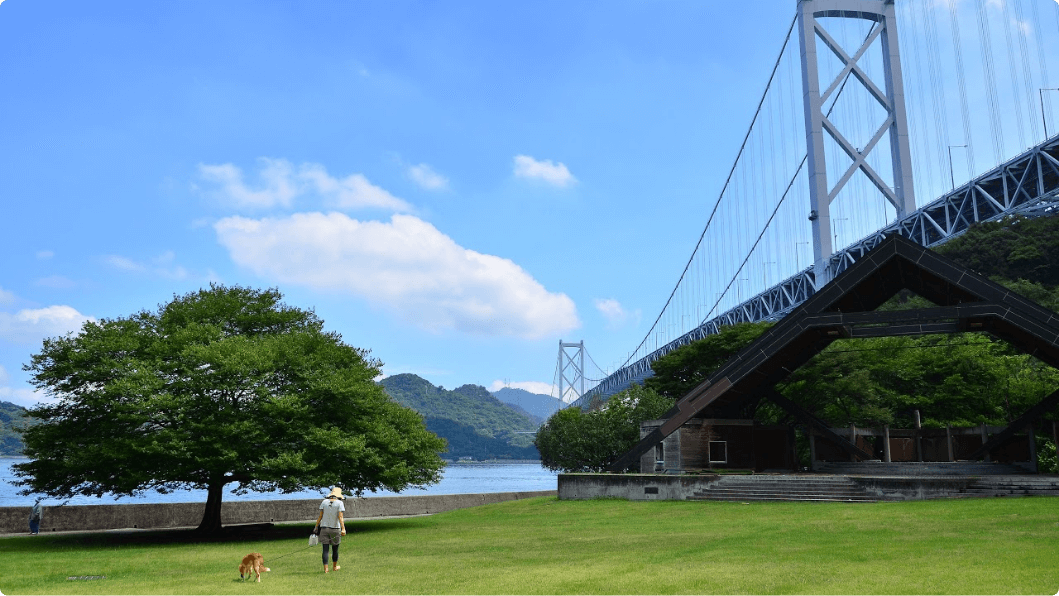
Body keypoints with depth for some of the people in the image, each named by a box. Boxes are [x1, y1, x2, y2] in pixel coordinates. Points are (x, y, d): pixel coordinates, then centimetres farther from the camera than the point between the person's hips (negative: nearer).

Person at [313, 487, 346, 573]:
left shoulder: (324, 502, -1)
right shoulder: (339, 503, -9)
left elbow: (320, 516, -1)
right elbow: (340, 517, -17)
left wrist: (316, 527, 7)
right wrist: (343, 529, -21)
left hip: (324, 528, 2)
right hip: (335, 529, -2)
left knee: (325, 549, 1)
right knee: (335, 549, 14)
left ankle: (325, 569, -5)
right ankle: (334, 567, 29)